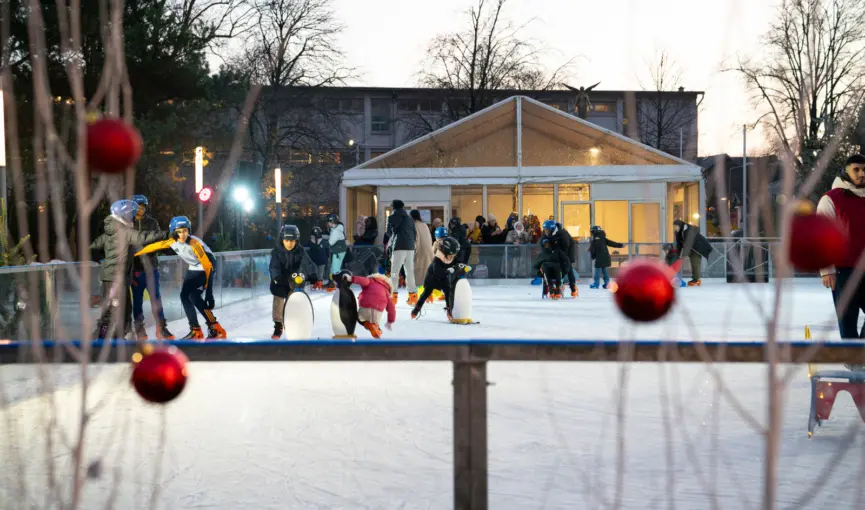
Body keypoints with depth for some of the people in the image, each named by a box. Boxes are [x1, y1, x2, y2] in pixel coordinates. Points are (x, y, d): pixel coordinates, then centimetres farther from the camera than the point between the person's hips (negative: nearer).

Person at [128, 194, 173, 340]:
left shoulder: (152, 223, 6)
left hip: (150, 266, 2)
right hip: (135, 267, -1)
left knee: (156, 297, 2)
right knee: (137, 300, 6)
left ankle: (161, 327, 8)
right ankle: (139, 328, 15)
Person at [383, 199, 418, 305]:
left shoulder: (392, 217, 3)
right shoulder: (409, 218, 18)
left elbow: (388, 232, 7)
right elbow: (415, 233, 16)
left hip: (399, 246, -5)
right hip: (410, 246, 5)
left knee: (395, 271, -4)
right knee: (410, 271, 10)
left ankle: (394, 295, -11)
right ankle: (413, 294, 9)